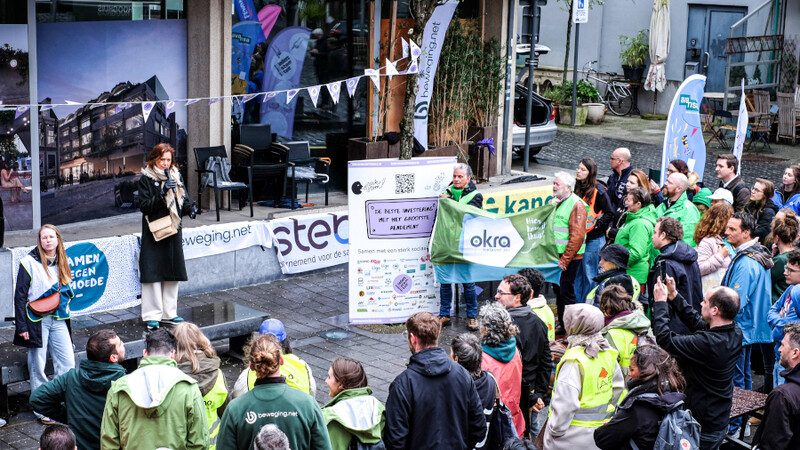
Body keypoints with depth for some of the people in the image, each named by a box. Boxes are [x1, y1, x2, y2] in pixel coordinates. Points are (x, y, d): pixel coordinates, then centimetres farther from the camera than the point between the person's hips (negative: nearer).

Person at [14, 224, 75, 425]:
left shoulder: (62, 262, 11)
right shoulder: (29, 262, -7)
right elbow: (20, 295, -7)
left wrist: (66, 295, 5)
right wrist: (21, 326, -9)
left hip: (58, 320, 5)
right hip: (37, 320, -5)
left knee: (68, 363, -1)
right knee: (38, 367, 1)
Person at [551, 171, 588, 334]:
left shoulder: (576, 205, -13)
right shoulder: (555, 201, 14)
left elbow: (577, 236, -18)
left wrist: (564, 260, -18)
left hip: (570, 256, -8)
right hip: (556, 254, 8)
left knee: (566, 290, -6)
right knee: (558, 289, 13)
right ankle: (561, 324, 24)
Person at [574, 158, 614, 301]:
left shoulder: (598, 190, -12)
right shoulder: (578, 188, 9)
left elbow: (609, 213, -9)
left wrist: (596, 226, -12)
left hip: (594, 239, -7)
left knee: (590, 275, 2)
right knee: (577, 273, 12)